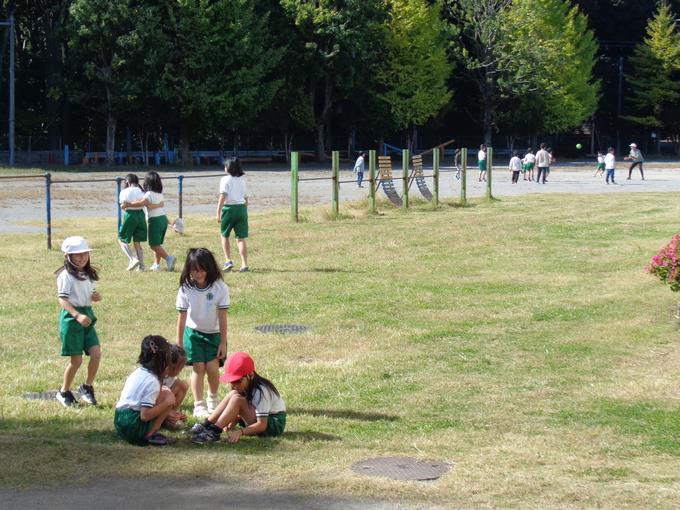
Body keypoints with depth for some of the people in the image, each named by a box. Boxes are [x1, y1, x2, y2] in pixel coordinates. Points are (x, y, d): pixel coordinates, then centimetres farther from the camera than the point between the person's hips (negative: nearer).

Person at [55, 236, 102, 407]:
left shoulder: (88, 274, 12)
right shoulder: (66, 275, -12)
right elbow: (63, 300, -18)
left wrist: (97, 297, 0)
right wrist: (78, 316, -30)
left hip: (87, 315, 7)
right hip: (71, 317, -7)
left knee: (96, 354, -6)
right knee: (76, 360, -2)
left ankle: (87, 387, 14)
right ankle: (64, 392, 17)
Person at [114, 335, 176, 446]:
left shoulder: (138, 372, 12)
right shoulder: (152, 381, -14)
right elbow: (145, 415, -20)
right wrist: (167, 402, -10)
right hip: (133, 427, -9)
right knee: (168, 394, -3)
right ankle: (150, 436, -7)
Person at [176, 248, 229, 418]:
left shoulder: (219, 288, -15)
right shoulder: (186, 289, -11)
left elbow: (222, 317, -10)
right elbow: (182, 317, -5)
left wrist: (223, 342, -9)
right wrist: (179, 344, -3)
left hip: (214, 334, -1)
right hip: (193, 332, 1)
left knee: (212, 368, -8)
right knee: (198, 367, -4)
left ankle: (213, 399, 20)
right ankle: (199, 406, 2)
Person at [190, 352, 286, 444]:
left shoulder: (260, 391, -23)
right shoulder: (244, 387, 3)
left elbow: (262, 425, -28)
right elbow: (241, 413, 4)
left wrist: (240, 431, -40)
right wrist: (232, 423, -18)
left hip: (275, 425, -9)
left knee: (237, 399, -27)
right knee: (233, 394, -8)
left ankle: (214, 432, -32)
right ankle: (206, 426, -12)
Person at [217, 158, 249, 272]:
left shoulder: (225, 179, -3)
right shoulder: (242, 180, 13)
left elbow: (223, 196, -12)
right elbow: (246, 198, 14)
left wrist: (218, 213, -14)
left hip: (229, 208, -4)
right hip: (241, 208, 4)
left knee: (224, 235, 15)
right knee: (241, 238, 3)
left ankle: (228, 261, 4)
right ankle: (244, 264, -6)